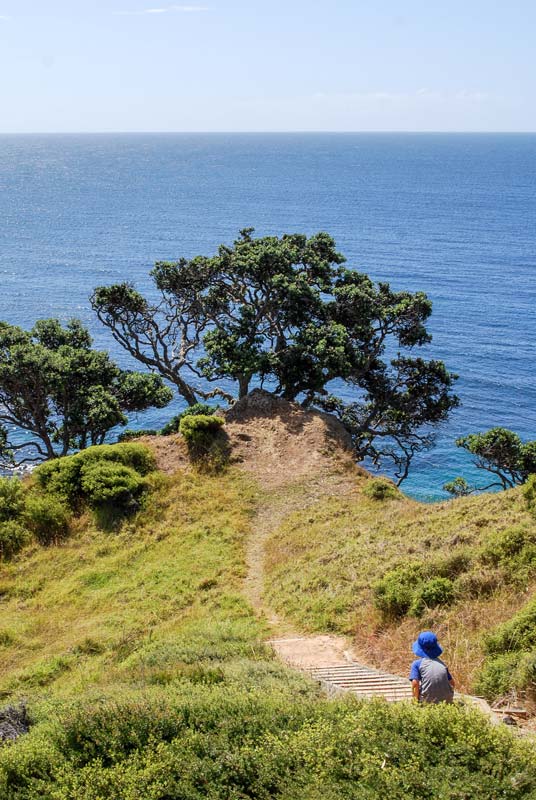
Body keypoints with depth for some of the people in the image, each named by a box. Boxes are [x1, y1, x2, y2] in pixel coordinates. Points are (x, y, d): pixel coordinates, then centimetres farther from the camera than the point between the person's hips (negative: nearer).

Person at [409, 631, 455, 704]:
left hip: (428, 701, -4)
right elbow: (452, 682, 16)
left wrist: (417, 700, 1)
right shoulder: (441, 663, 13)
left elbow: (415, 683, -11)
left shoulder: (417, 663, 0)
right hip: (445, 698, 4)